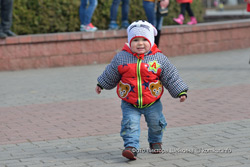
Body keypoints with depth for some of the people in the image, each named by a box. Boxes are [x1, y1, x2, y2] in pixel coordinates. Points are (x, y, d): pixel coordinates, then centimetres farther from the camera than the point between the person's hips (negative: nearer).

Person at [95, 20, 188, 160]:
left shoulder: (159, 59, -8)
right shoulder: (121, 58, -7)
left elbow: (171, 77, -1)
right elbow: (110, 74, 11)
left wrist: (181, 92, -3)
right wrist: (101, 85, 21)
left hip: (152, 103, 1)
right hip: (129, 104, -1)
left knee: (156, 123, 13)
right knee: (130, 124, -15)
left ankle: (155, 141, 40)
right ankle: (131, 146, -13)